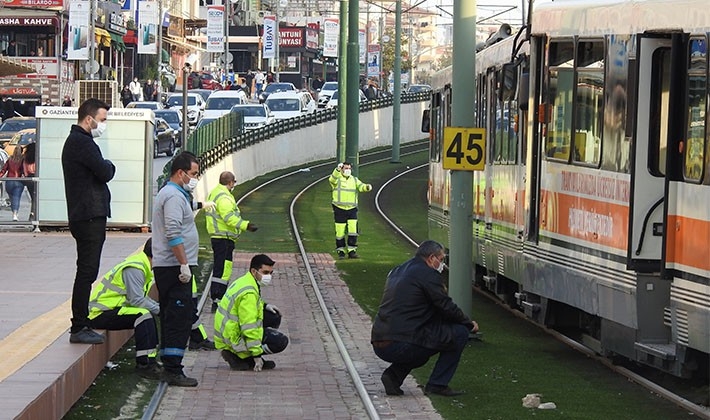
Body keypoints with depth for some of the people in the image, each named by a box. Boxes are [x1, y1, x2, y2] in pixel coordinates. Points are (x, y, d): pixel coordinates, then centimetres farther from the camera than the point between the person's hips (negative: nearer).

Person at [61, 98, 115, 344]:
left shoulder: (77, 141, 20)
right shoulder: (82, 143, -15)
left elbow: (100, 172, 21)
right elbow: (105, 173, -19)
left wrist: (105, 167, 2)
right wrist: (109, 166, 1)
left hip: (86, 216, 11)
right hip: (89, 217, -11)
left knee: (87, 271, 13)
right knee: (87, 271, -9)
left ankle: (81, 325, 18)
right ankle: (79, 328, -8)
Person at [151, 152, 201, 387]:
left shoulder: (170, 193, 20)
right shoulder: (174, 196, -14)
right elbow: (173, 234, -23)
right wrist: (184, 264, -23)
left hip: (165, 267, 11)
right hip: (174, 267, -11)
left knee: (171, 318, 14)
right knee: (179, 319, -12)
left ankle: (169, 366, 19)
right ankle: (173, 371, -14)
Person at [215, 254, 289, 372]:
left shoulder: (243, 281, 8)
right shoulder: (248, 293, -24)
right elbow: (249, 327, -26)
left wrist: (264, 305, 12)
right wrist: (257, 355, -22)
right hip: (233, 337, -10)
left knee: (274, 317, 12)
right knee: (281, 341, -11)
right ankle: (237, 357, -6)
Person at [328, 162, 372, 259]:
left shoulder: (354, 180, 13)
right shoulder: (337, 179, 1)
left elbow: (361, 187, -4)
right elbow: (332, 179, -23)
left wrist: (367, 187, -28)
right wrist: (338, 170, -40)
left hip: (352, 210, 3)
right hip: (340, 210, -3)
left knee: (353, 230, -8)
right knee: (340, 232, 1)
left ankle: (352, 251, -2)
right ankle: (341, 251, 14)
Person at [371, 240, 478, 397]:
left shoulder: (397, 271, 22)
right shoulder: (428, 274, -5)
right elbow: (447, 307, -3)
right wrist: (469, 324, 14)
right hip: (401, 345, -9)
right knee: (459, 333, 2)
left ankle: (393, 374, 15)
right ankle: (437, 384, 4)